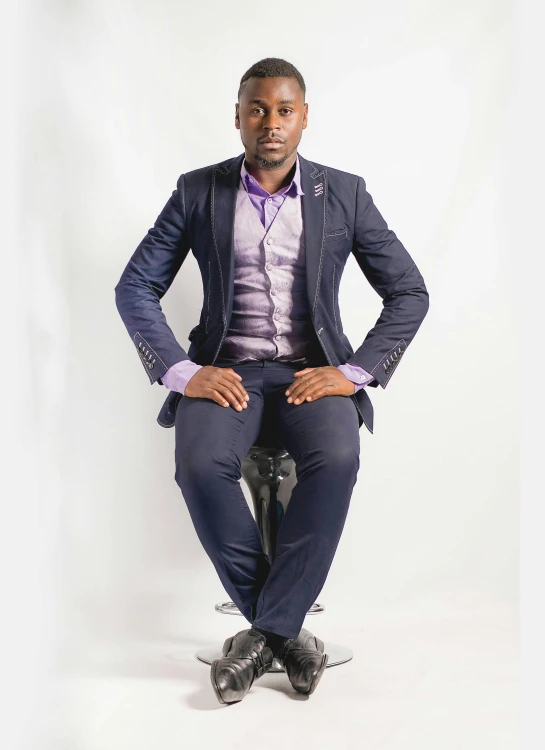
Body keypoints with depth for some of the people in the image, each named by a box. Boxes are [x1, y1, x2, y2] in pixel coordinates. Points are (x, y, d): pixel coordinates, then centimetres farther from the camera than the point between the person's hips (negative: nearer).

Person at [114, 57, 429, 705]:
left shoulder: (344, 193, 5)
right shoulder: (198, 191, 5)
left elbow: (409, 291, 4)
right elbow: (135, 288, 3)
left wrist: (354, 372, -9)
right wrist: (183, 372, -12)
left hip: (314, 369, 0)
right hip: (226, 369, 1)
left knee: (336, 459, -33)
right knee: (200, 464, -31)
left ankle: (263, 633, -17)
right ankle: (284, 631, -12)